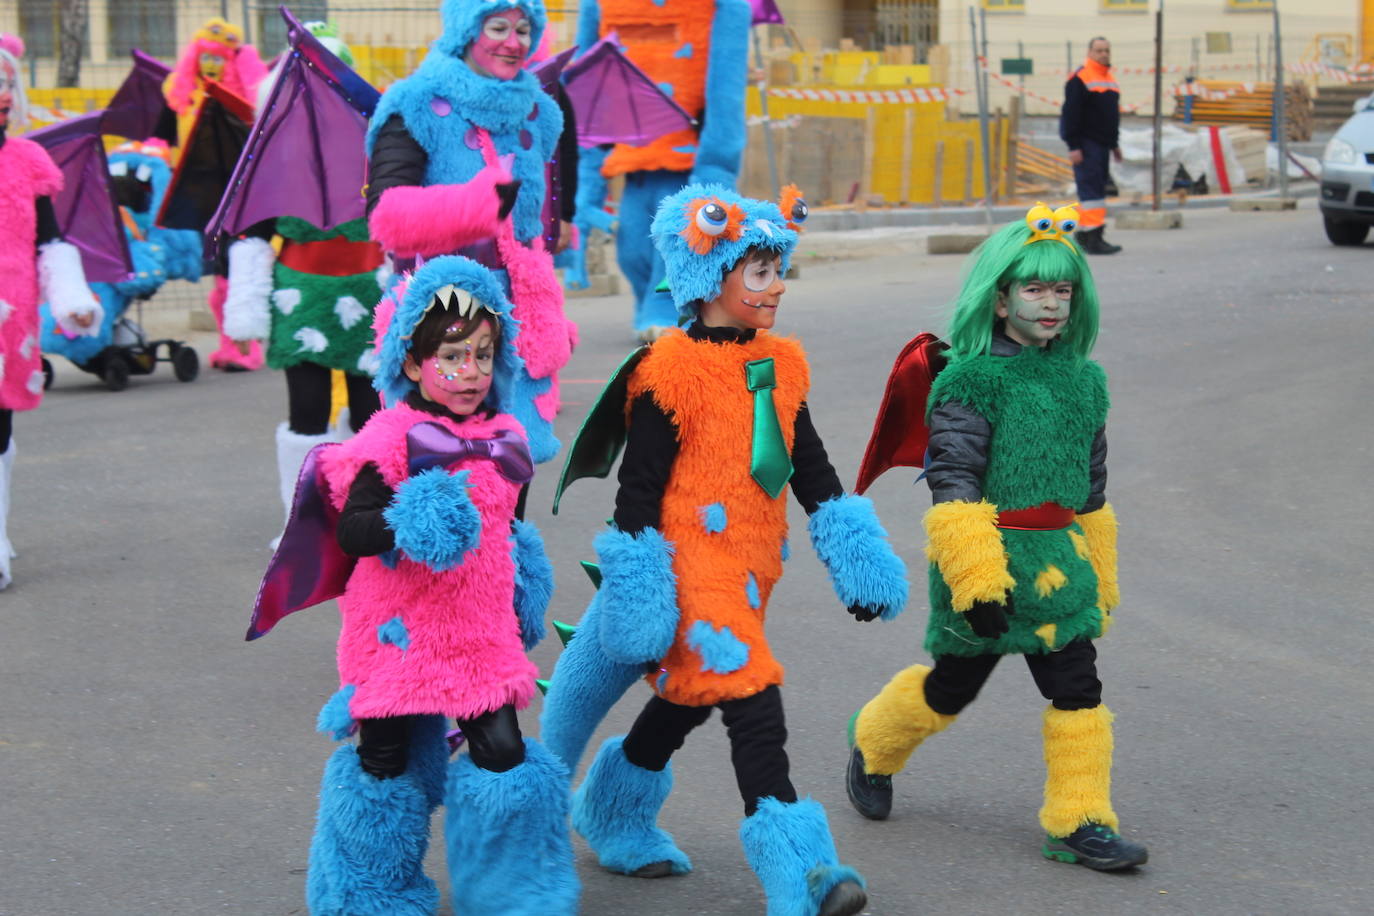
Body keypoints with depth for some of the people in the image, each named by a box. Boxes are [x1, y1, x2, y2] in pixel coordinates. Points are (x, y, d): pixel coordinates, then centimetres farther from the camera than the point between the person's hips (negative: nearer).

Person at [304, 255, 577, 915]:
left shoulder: (505, 438, 7)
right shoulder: (392, 435, -13)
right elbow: (351, 532, -17)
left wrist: (525, 582, 20)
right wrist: (408, 522, -33)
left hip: (481, 633, 4)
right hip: (400, 632, -4)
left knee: (503, 755, -3)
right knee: (386, 759, 7)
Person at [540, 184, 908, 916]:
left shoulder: (780, 365, 10)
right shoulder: (669, 370, -13)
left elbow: (811, 470, 16)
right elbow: (639, 486, -12)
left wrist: (856, 561, 12)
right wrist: (635, 591, -13)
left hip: (748, 568, 8)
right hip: (690, 567, -8)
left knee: (685, 699, 20)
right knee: (752, 708, -16)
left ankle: (614, 818, 41)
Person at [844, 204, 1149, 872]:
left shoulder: (1082, 379, 9)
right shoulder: (969, 380, -12)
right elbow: (952, 484, -16)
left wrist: (1100, 577, 21)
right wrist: (976, 578, -23)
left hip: (1058, 563, 5)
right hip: (988, 555, -5)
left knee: (1077, 689, -3)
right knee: (951, 687, 10)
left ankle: (1079, 823, 4)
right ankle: (872, 748, 38)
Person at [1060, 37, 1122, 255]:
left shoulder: (1110, 78, 17)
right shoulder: (1080, 78, -10)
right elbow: (1071, 114, -15)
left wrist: (1114, 143, 24)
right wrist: (1074, 146, -20)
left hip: (1102, 144, 9)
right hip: (1086, 144, -9)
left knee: (1097, 187, 10)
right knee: (1091, 187, -13)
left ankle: (1083, 234, 16)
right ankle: (1093, 238, -16)